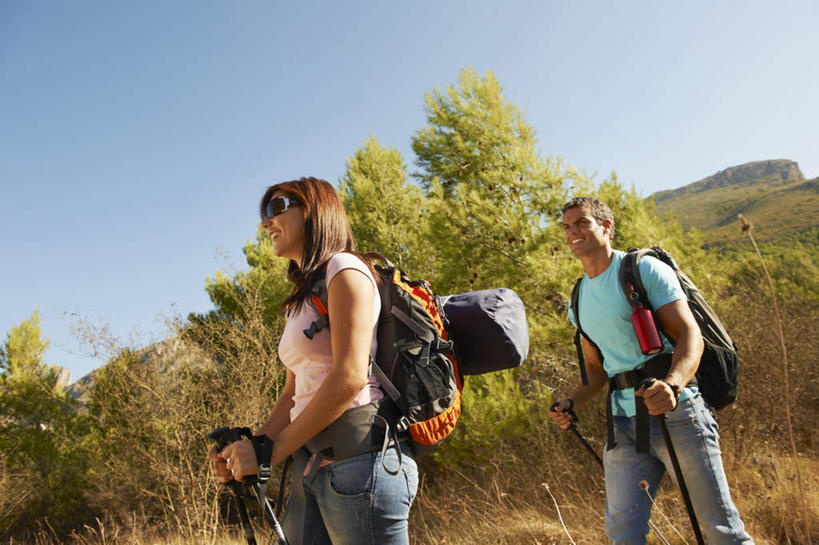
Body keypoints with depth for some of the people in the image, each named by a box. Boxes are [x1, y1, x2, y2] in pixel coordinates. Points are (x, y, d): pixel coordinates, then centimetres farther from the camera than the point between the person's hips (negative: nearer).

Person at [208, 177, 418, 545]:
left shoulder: (344, 268, -4)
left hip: (359, 458, -8)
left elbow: (350, 377, -16)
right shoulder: (300, 301, 23)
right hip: (312, 465, 8)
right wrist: (249, 449, 3)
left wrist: (272, 452, -12)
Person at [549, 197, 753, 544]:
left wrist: (672, 385, -31)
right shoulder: (579, 301, 16)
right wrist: (572, 404, 4)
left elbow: (690, 335, -11)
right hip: (623, 425, 5)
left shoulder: (645, 269, -2)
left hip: (675, 413, -5)